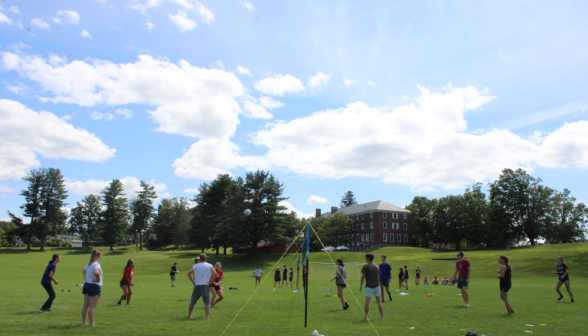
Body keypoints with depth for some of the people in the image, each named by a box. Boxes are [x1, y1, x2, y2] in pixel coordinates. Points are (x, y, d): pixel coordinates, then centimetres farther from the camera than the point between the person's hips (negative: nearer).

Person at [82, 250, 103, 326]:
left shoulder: (89, 264, 12)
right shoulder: (97, 264, -16)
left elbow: (83, 271, 30)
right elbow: (96, 272, -37)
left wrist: (86, 278, 18)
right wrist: (98, 279, -20)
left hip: (87, 285, 9)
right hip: (94, 286, -9)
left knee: (85, 305, 15)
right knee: (92, 306, -4)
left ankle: (83, 322, 23)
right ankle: (92, 324, 0)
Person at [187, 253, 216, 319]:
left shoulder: (195, 266, 6)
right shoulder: (209, 266, 0)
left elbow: (188, 273, 1)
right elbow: (214, 273, -12)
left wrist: (193, 282, 2)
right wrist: (210, 281, -4)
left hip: (197, 285, 2)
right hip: (205, 285, -2)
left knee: (193, 301, 15)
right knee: (207, 302, 1)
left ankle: (189, 315, 23)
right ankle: (207, 316, -8)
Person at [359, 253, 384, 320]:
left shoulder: (365, 266, -7)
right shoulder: (377, 266, 10)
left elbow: (363, 277, -8)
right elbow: (378, 277, 15)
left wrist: (361, 286, -1)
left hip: (369, 286, -5)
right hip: (377, 285, 5)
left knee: (367, 302, 0)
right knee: (379, 301, 11)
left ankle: (365, 317, 5)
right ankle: (382, 316, 11)